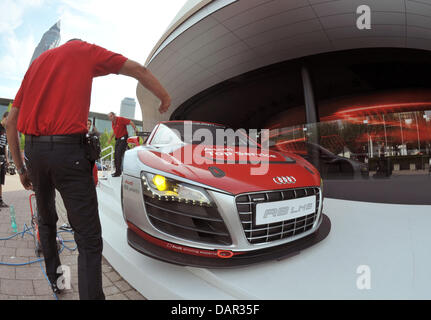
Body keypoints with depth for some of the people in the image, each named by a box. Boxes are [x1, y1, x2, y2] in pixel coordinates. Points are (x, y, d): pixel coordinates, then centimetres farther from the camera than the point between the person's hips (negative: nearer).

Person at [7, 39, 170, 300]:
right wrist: (165, 98, 19)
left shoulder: (38, 61, 24)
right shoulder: (86, 50, 13)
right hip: (68, 149, -6)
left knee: (46, 220, 27)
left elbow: (11, 121, 18)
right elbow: (138, 70, 6)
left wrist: (21, 167, 19)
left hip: (32, 150, 6)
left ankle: (54, 277, 43)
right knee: (89, 238, -4)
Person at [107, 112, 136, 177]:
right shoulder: (113, 123, 12)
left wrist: (135, 130, -25)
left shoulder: (120, 119, -12)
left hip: (123, 139, -9)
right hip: (117, 139, 9)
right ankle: (117, 171, 18)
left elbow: (131, 122, -16)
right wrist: (110, 138, 27)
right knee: (116, 155, 9)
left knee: (119, 155, -14)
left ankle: (118, 172, -11)